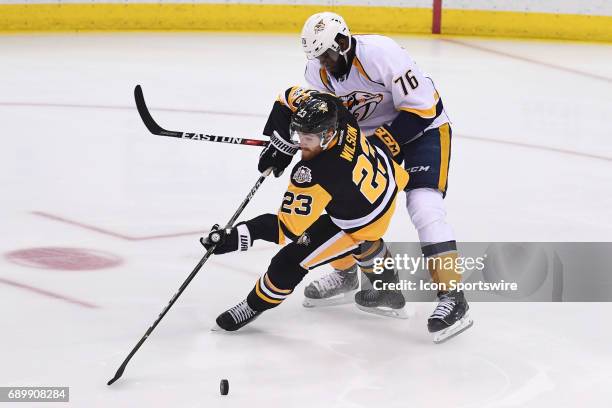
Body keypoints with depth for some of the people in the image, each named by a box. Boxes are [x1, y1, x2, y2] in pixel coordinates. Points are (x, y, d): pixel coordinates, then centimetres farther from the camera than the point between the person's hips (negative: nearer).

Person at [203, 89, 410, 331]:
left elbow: (289, 228, -35)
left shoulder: (313, 175, -42)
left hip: (361, 223, -8)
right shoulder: (335, 114, -25)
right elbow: (290, 98, -5)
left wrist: (237, 238, -36)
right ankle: (387, 286, 63)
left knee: (290, 261, -6)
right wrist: (280, 145, -10)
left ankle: (256, 305, 18)